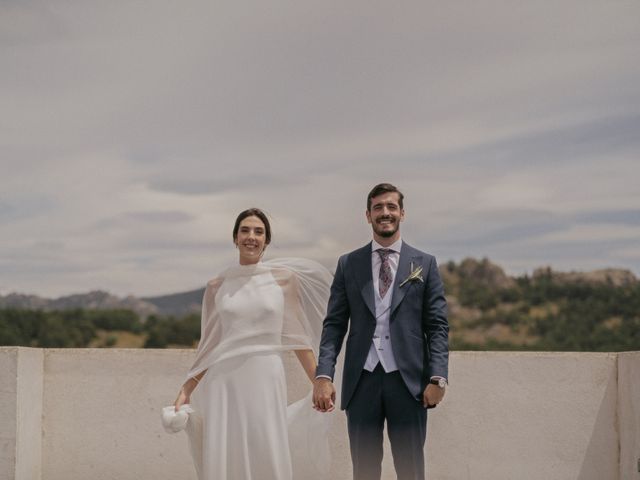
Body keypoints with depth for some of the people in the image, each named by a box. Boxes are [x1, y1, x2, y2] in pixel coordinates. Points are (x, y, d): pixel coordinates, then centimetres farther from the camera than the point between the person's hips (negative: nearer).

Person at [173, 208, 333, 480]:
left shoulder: (284, 278, 5)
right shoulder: (217, 286, 9)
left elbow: (296, 336, 7)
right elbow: (210, 347, 13)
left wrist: (318, 383, 1)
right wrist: (186, 390, 8)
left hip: (267, 381, -1)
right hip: (225, 385, 1)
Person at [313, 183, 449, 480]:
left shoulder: (424, 264, 7)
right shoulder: (348, 264, 10)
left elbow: (437, 326, 4)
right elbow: (334, 324, 6)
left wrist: (437, 377, -8)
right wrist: (323, 375, -6)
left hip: (408, 380, -1)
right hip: (361, 380, 1)